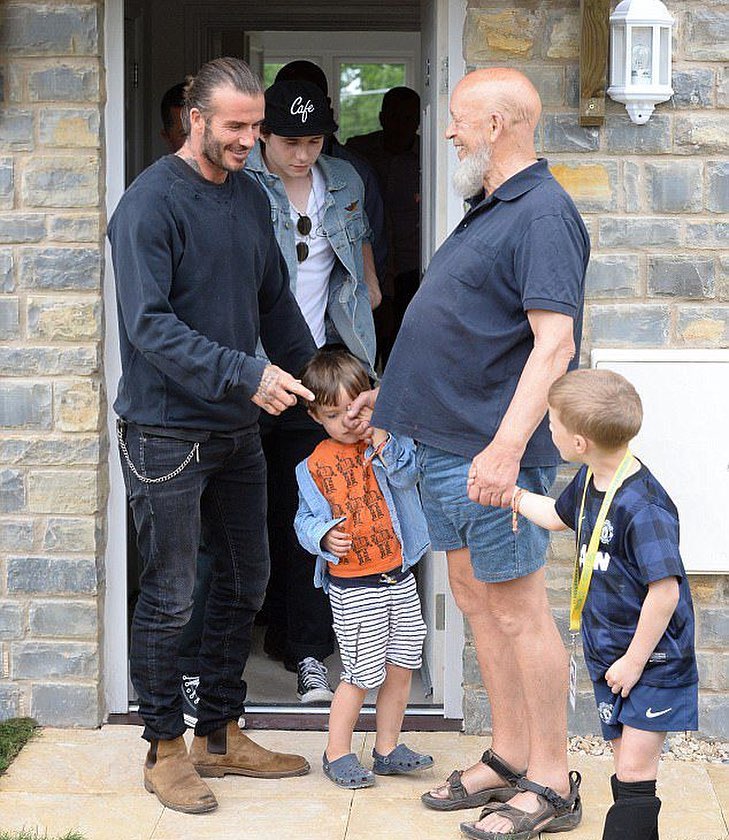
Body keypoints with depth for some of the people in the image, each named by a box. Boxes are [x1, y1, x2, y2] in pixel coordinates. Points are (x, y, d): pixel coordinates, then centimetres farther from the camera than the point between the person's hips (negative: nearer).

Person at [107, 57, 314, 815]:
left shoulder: (250, 198, 9)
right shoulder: (151, 204, -14)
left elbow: (277, 305, 17)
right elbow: (150, 325, -21)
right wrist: (245, 374, -26)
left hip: (237, 428, 8)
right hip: (166, 432, -8)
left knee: (244, 584, 14)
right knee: (168, 600, 1)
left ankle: (220, 736, 27)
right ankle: (165, 751, 15)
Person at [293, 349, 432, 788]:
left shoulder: (387, 442, 1)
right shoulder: (316, 466, -2)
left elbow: (407, 475, -17)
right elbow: (306, 519, 2)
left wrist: (382, 440, -28)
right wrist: (325, 536, -18)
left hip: (398, 576, 3)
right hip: (352, 585, -3)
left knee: (401, 666, 10)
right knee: (363, 674, -3)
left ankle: (388, 748, 25)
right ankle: (337, 752, 13)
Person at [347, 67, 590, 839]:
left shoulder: (543, 213, -16)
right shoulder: (488, 210, 16)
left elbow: (552, 342, -24)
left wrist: (507, 446, -32)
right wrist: (394, 392, 28)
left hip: (493, 452, -10)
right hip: (445, 441, 10)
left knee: (517, 610, -3)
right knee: (475, 599, 16)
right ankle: (508, 757, 27)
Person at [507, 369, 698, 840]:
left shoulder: (641, 507, -28)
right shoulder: (591, 481, 2)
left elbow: (665, 591, -27)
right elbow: (559, 516, 26)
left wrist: (634, 661, -20)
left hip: (653, 659, -9)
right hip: (610, 655, 9)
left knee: (634, 774, -8)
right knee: (626, 769, 14)